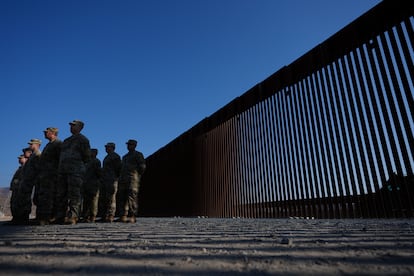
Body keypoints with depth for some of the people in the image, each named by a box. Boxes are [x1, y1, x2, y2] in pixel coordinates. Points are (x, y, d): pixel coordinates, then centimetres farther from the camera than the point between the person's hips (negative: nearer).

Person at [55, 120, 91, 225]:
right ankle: (60, 217, 12)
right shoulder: (66, 140, 23)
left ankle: (72, 217, -6)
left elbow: (87, 156, -2)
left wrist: (77, 163, 1)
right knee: (60, 194, 6)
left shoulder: (82, 139, 3)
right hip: (62, 170, 8)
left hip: (76, 170, -7)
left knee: (74, 195, -8)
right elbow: (61, 156, 27)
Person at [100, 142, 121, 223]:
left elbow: (118, 168, -9)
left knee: (111, 199, -10)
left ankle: (110, 217, -9)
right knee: (103, 198, 8)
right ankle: (104, 216, 13)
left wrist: (115, 178, -12)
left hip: (112, 180, -9)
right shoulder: (107, 157, 23)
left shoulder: (115, 156, -4)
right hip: (104, 180, 9)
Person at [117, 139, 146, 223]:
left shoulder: (138, 155, 2)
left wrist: (137, 175, -3)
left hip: (132, 180, -8)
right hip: (123, 180, 8)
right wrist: (120, 179, 17)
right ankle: (123, 216, 10)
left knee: (132, 198, -10)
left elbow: (142, 166, -5)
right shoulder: (125, 156, 25)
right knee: (122, 198, 5)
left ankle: (132, 217, -7)